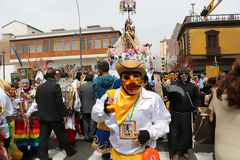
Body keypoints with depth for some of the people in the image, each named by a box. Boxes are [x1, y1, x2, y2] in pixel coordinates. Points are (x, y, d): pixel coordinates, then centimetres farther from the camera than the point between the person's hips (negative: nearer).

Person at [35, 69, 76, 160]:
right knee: (61, 135, 9)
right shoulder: (55, 86, -13)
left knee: (43, 137, 10)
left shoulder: (39, 87, 6)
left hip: (43, 117, 5)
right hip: (55, 116, -5)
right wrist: (64, 115, -10)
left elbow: (37, 101, 12)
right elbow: (59, 102, -15)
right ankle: (69, 151, 24)